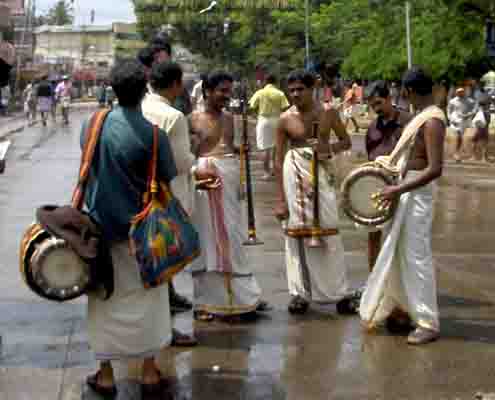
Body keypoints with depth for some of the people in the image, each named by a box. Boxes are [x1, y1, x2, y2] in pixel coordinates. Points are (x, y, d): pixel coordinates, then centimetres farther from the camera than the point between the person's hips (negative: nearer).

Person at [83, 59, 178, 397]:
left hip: (100, 224, 2)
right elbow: (167, 181, -8)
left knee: (105, 299, 12)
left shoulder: (93, 124, -6)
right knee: (146, 297, 13)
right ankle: (149, 371, 20)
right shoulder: (153, 135, -15)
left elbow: (87, 169, 7)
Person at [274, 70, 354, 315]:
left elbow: (346, 141, 10)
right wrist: (280, 199, -5)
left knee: (329, 233, 1)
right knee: (298, 233, 3)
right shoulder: (286, 119, -2)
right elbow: (279, 160, -1)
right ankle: (301, 293, 13)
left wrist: (330, 149, -13)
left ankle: (338, 291, 12)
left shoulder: (328, 112, 0)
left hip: (321, 173, 0)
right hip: (295, 175, 0)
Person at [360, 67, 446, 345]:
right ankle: (406, 307, 30)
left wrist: (399, 189, -26)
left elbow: (436, 169, -27)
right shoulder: (423, 115, 9)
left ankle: (428, 323, 3)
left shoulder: (432, 120, -21)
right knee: (399, 253, 17)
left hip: (417, 192, -10)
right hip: (406, 188, 10)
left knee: (417, 256, -5)